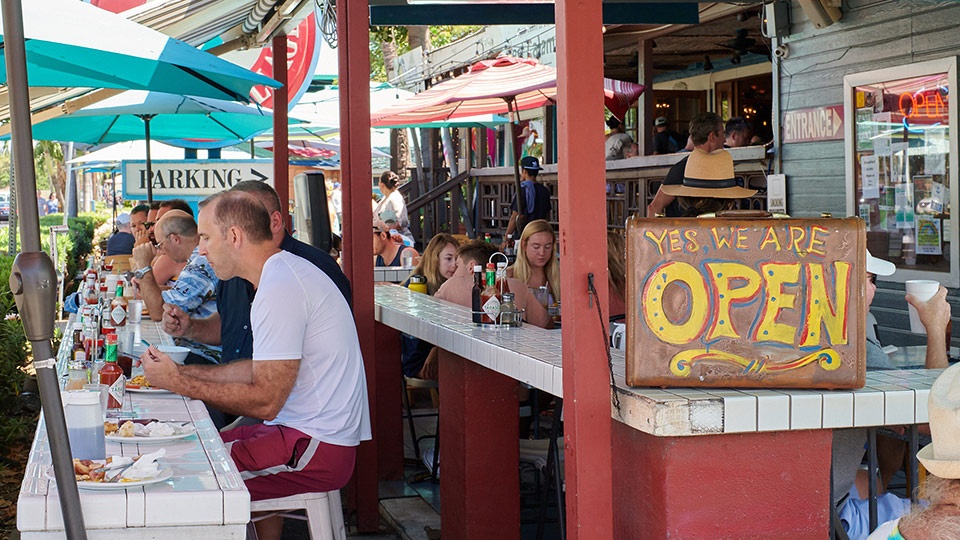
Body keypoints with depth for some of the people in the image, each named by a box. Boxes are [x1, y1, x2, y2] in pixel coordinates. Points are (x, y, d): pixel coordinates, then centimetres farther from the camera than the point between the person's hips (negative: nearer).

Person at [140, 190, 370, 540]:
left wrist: (178, 383, -11)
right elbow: (263, 370, 19)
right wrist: (182, 372, 16)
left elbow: (265, 402, -20)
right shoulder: (284, 273, 14)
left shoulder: (280, 288, -19)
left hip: (317, 447, -11)